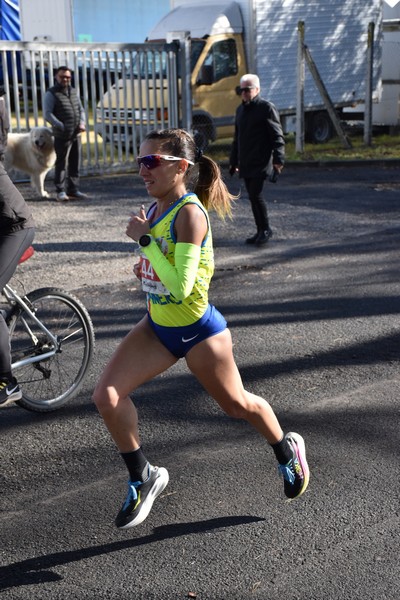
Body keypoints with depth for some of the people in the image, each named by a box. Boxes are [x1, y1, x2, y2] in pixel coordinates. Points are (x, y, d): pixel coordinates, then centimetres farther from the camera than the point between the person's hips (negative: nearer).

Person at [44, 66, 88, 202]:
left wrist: (82, 123, 1)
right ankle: (60, 191, 0)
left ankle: (73, 190, 16)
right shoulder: (51, 94, -2)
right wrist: (61, 126, -18)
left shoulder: (73, 91, 17)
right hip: (62, 135, -6)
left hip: (76, 134, 6)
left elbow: (81, 109, 20)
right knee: (62, 163, -5)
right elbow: (48, 114, -8)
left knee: (75, 164, 9)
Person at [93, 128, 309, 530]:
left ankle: (287, 450, 45)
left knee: (236, 404, 14)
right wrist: (147, 269, 3)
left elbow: (181, 287, -33)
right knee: (106, 396, -7)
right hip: (157, 326, 7)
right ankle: (143, 478, 13)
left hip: (197, 330, -7)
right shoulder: (156, 208, 0)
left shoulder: (189, 213, -25)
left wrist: (143, 239, -29)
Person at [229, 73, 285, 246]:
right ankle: (261, 231, 16)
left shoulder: (266, 108, -5)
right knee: (253, 196, 8)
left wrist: (278, 159, -17)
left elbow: (277, 136, -9)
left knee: (256, 195, -13)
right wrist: (233, 161, 23)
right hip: (245, 164, 7)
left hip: (260, 162, -7)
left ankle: (265, 229, 3)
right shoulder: (240, 109, 18)